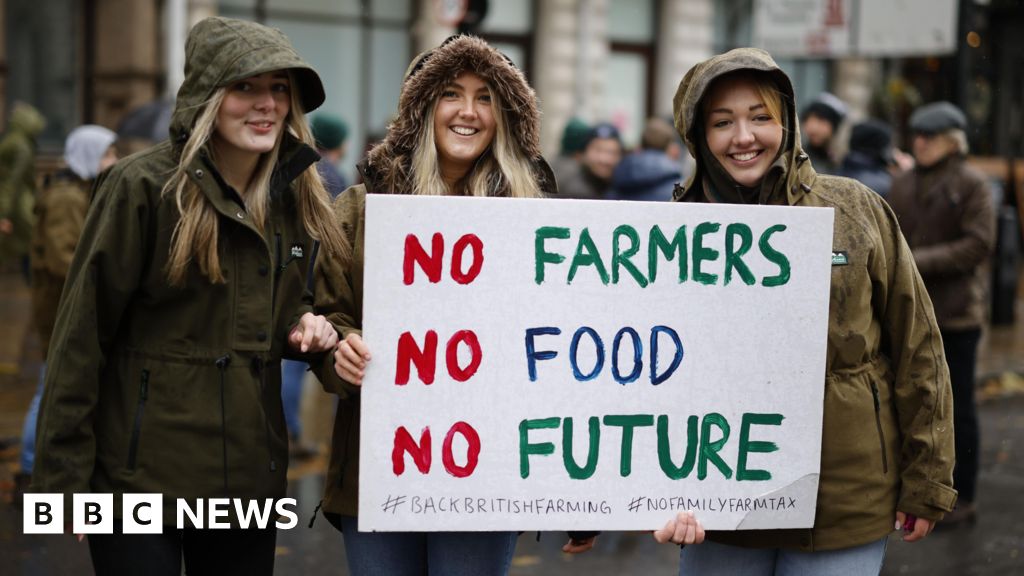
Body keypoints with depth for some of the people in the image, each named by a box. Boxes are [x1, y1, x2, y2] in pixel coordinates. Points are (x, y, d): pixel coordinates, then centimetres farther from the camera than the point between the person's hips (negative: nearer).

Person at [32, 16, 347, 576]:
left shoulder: (296, 197, 7)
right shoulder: (143, 186, -11)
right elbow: (81, 336, -11)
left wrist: (305, 326, -1)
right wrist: (64, 479, -14)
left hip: (251, 476, 6)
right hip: (143, 477, -6)